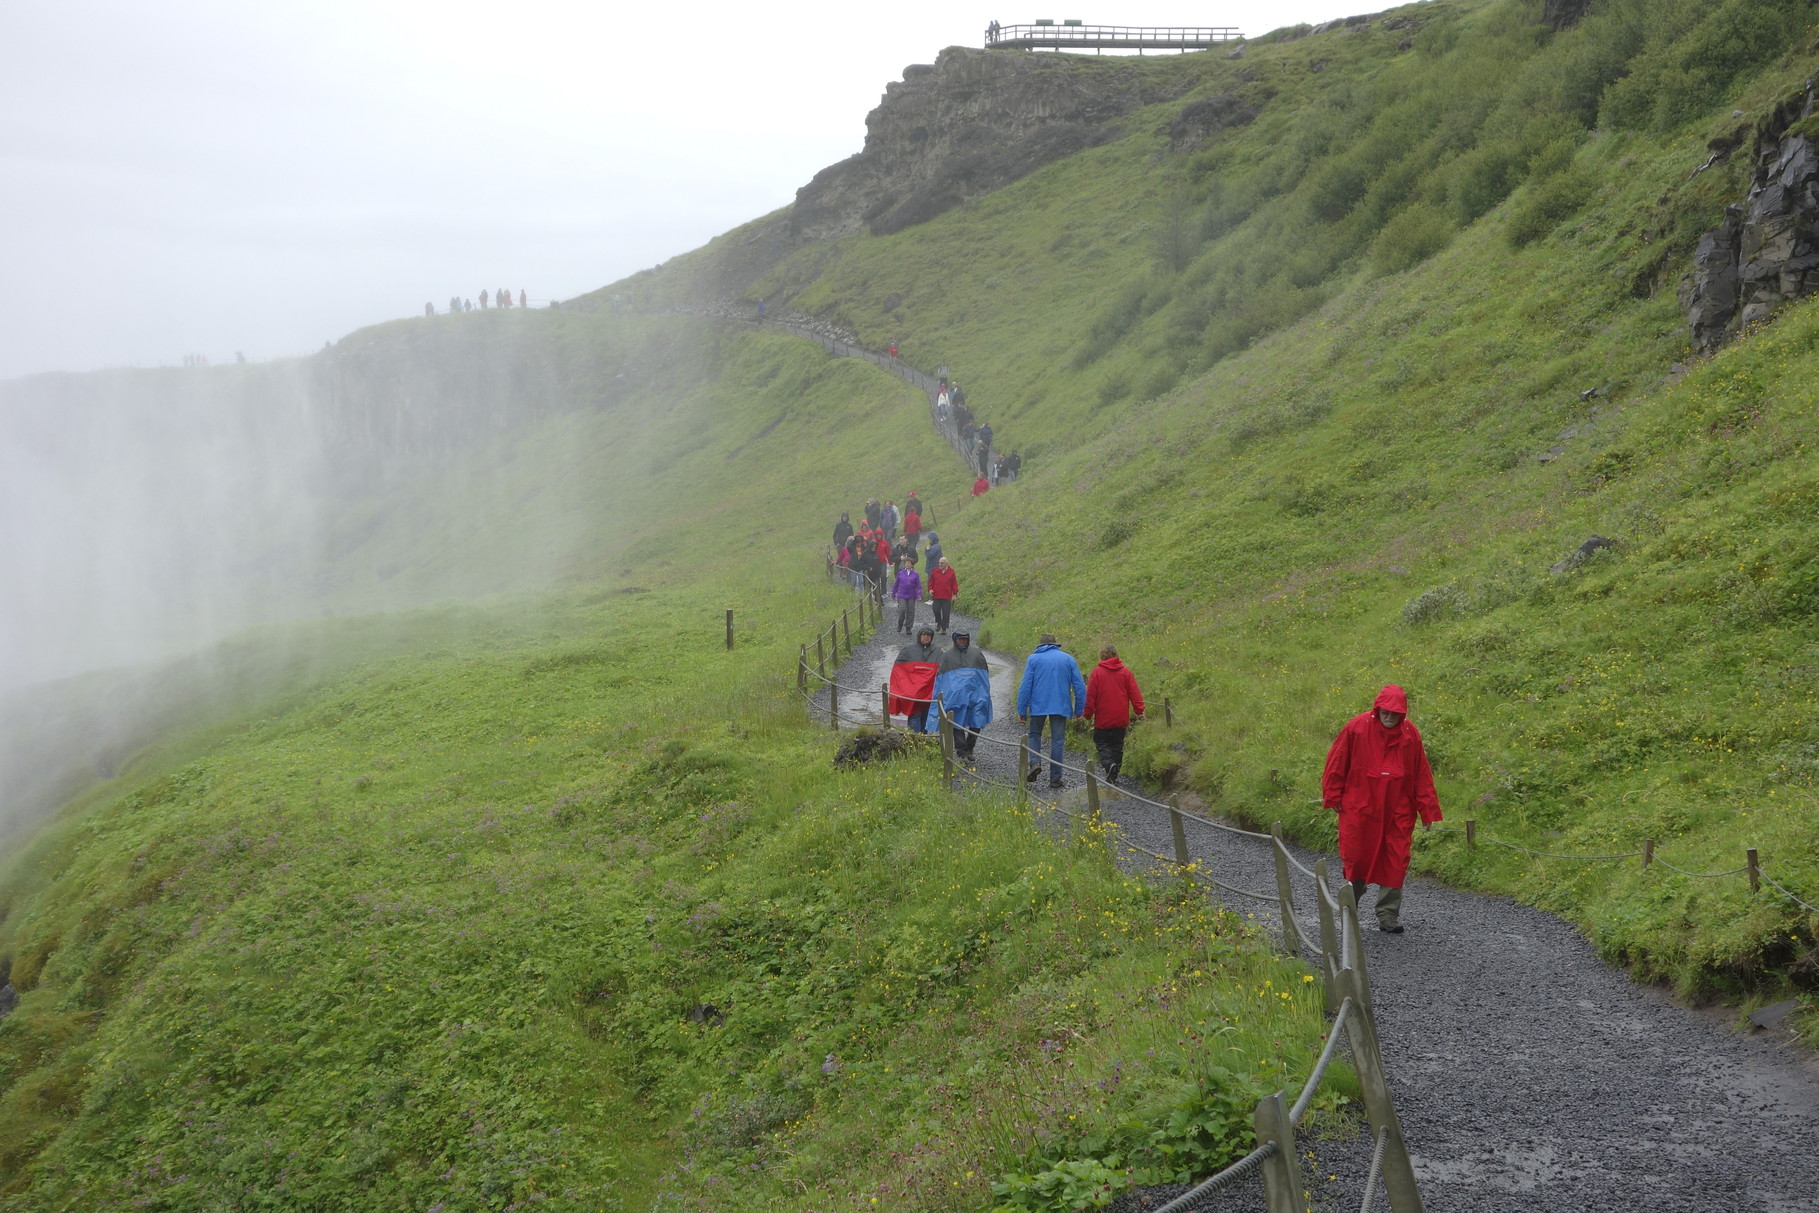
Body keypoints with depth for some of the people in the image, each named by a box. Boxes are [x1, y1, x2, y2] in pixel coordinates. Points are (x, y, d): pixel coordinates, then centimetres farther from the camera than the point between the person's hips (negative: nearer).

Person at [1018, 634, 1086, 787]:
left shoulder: (1034, 658, 2)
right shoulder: (1068, 659, 7)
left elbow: (1025, 686, -3)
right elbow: (1080, 686, 4)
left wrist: (1021, 710, 1)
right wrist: (1079, 709, 11)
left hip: (1038, 706, -1)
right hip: (1061, 706, 1)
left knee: (1034, 734, 17)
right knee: (1057, 741, 6)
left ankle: (1035, 762, -8)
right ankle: (1055, 778, 6)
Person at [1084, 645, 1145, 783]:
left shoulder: (1097, 672, -7)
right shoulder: (1125, 671, 1)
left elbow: (1090, 695, -6)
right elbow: (1134, 693, -1)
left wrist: (1088, 714, 2)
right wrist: (1139, 711, 4)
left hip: (1103, 718, -3)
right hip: (1121, 719, 3)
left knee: (1102, 743, 6)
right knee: (1117, 745, 13)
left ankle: (1108, 763, -22)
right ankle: (1113, 776, 15)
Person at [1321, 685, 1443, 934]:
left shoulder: (1410, 733, -2)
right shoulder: (1357, 728, -9)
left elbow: (1421, 774, 4)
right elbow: (1336, 763, -1)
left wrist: (1427, 810, 4)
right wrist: (1334, 797, 1)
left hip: (1397, 813, 2)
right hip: (1359, 810, -2)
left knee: (1395, 863, 2)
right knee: (1356, 858, 7)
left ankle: (1388, 916, 11)